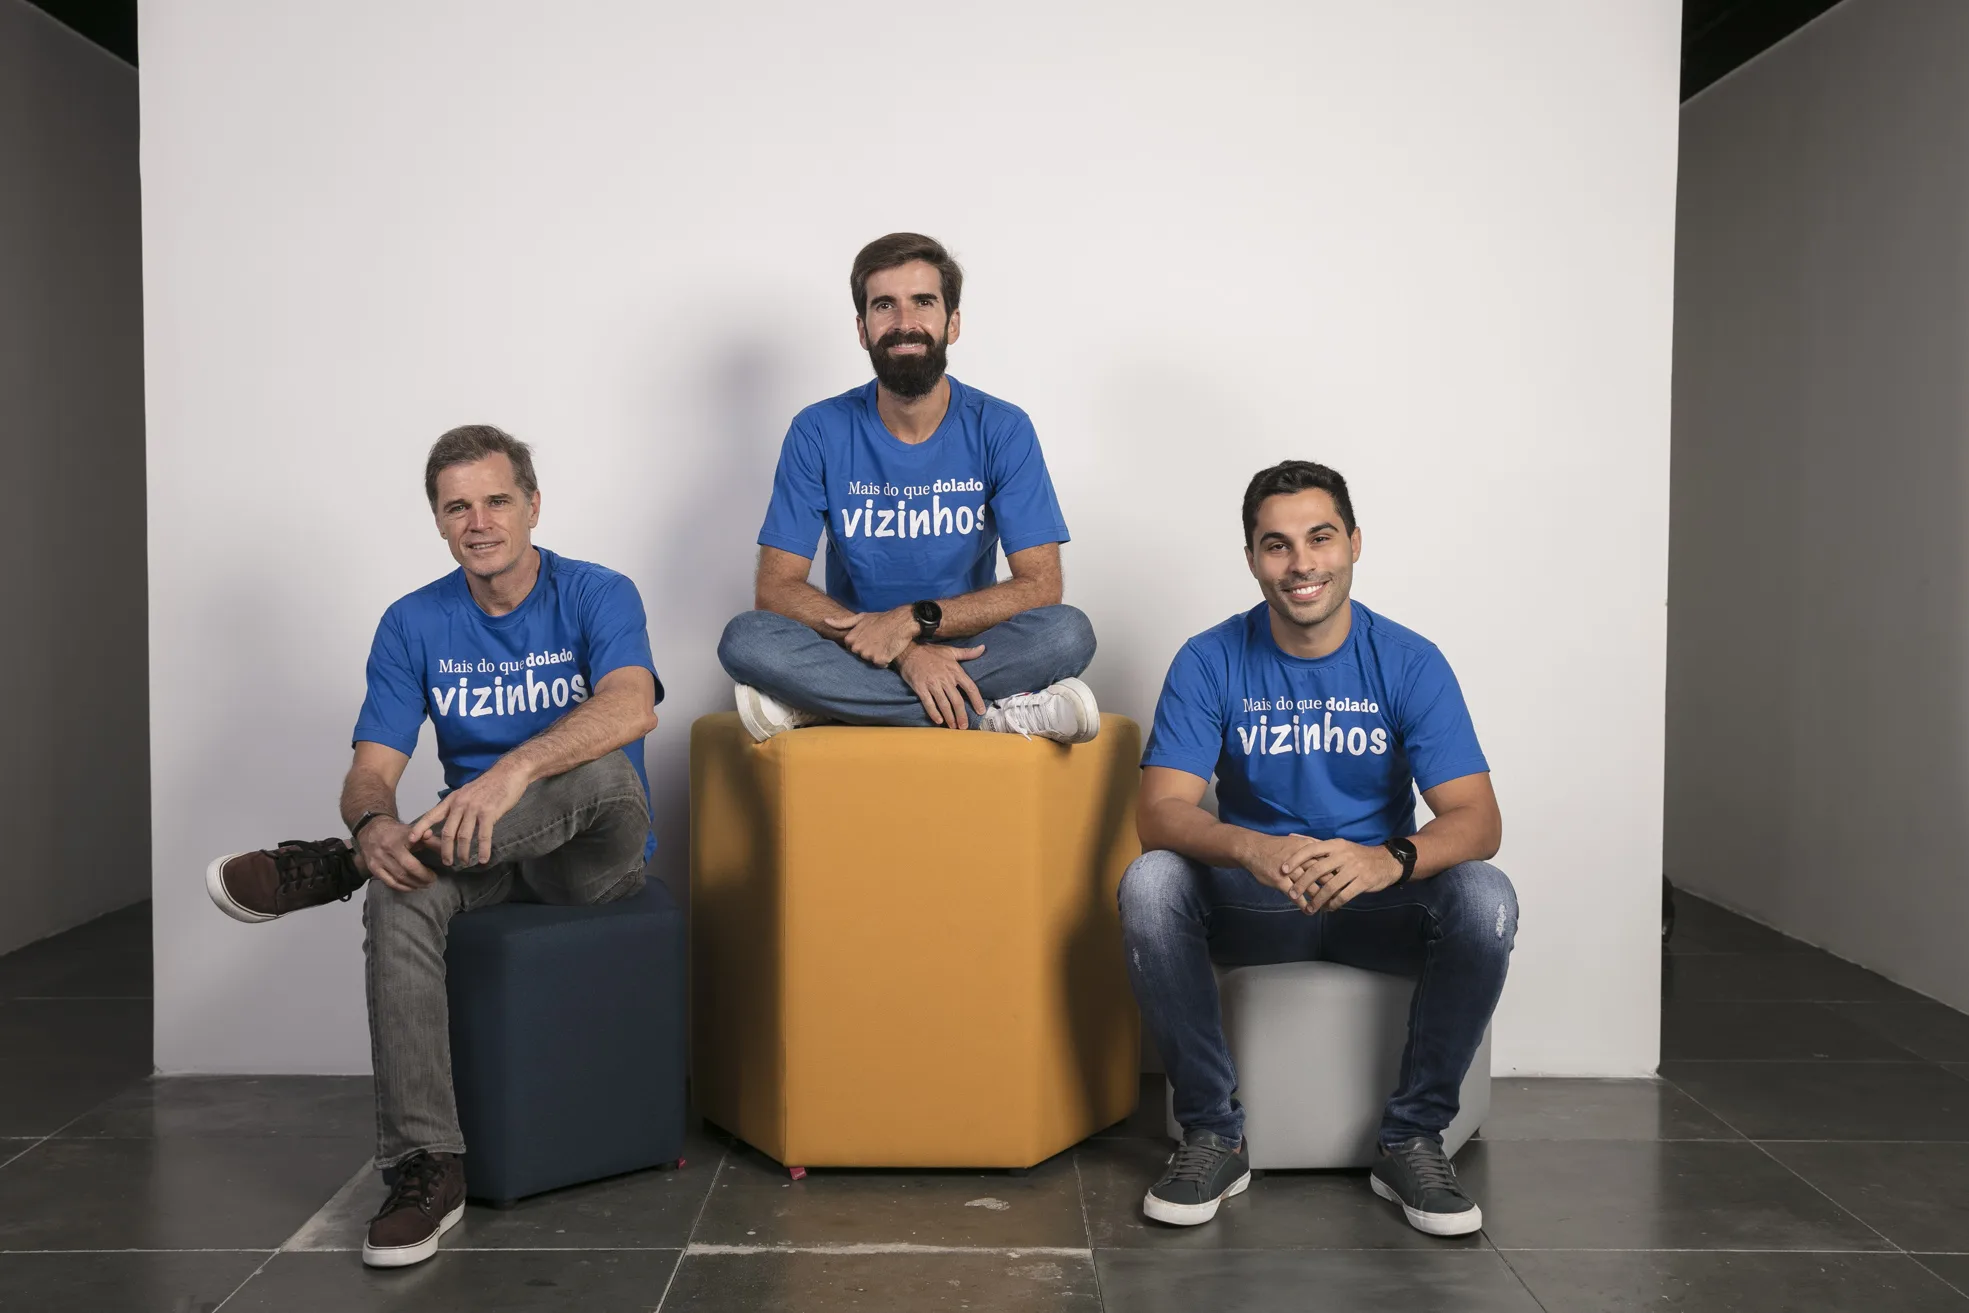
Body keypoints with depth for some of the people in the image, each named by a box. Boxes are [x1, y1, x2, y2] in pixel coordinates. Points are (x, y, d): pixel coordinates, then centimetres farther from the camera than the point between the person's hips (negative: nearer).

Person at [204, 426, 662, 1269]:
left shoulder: (597, 595, -7)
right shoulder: (414, 624, 4)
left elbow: (631, 708, -28)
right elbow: (371, 771, -3)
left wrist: (514, 770, -44)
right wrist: (374, 824, -28)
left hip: (595, 856, -2)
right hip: (478, 852, 3)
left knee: (604, 768, -36)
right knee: (398, 892, -32)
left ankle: (330, 867, -25)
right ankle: (425, 1168, -28)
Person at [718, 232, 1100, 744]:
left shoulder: (1002, 431, -3)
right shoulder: (819, 431, -2)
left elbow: (1041, 586, -9)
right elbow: (775, 588, -9)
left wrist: (914, 619, -22)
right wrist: (905, 653, -23)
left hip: (968, 649, 0)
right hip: (854, 652, 0)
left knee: (1068, 632, -29)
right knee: (744, 639, -29)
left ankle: (811, 705, -27)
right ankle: (997, 715, -29)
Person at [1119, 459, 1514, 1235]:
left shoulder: (1410, 663, -6)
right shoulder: (1210, 662, -6)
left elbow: (1476, 818, -16)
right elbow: (1161, 810, -17)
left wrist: (1392, 858, -39)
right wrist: (1254, 849, -39)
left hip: (1380, 904, 0)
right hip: (1252, 905, 0)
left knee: (1485, 899, -29)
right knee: (1150, 884, -29)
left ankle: (1412, 1138, -10)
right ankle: (1212, 1133, -13)